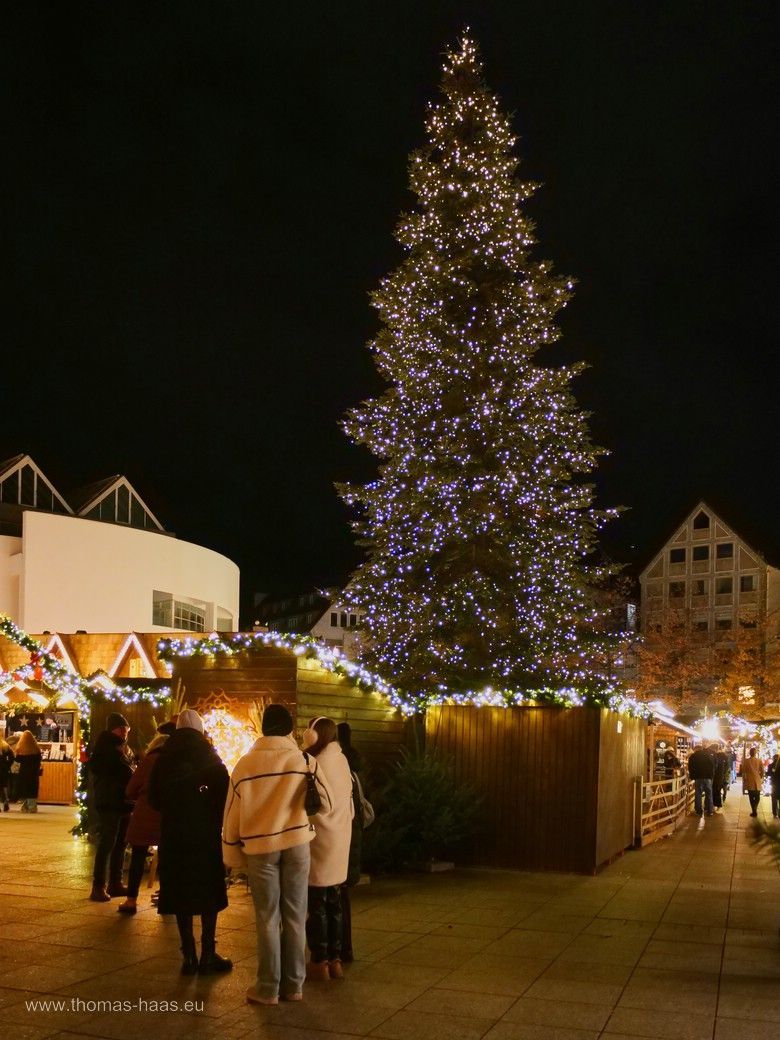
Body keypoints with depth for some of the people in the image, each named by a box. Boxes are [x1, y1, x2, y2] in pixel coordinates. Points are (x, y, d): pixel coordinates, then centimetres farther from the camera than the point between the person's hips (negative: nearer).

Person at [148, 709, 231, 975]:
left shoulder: (165, 758, 2)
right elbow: (223, 791, -10)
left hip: (173, 833, 2)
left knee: (181, 893, 9)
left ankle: (189, 956, 9)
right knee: (209, 893, 6)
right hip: (206, 833, -2)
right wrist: (218, 820, 6)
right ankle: (208, 955, 5)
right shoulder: (209, 756, -6)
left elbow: (154, 798, 7)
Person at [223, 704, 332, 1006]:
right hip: (297, 843, 0)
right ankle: (293, 985, 17)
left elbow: (232, 813, 1)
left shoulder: (245, 763, -3)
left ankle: (268, 988, 11)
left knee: (267, 918, 8)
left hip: (259, 847, 0)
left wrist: (233, 854, 10)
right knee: (295, 916, 10)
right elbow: (325, 801, -2)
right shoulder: (304, 761, -5)